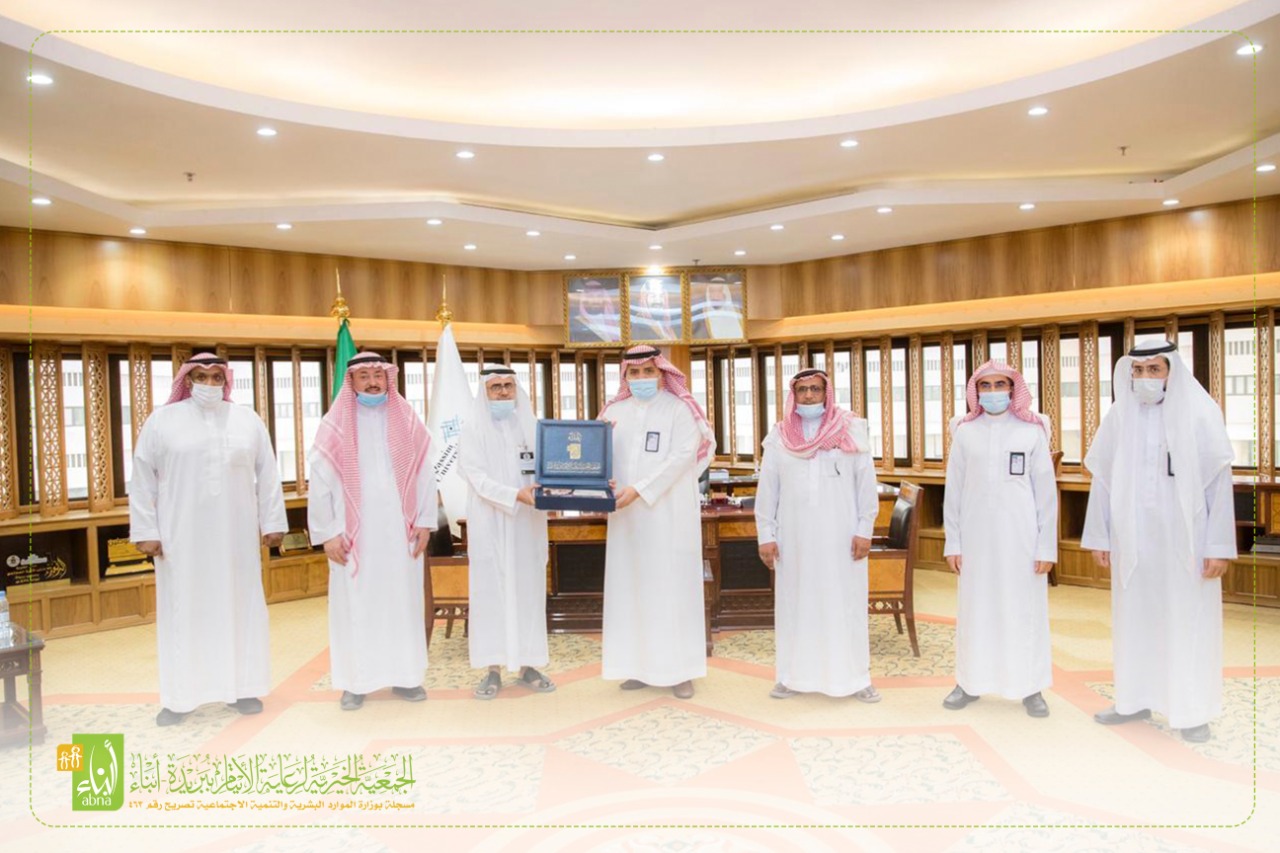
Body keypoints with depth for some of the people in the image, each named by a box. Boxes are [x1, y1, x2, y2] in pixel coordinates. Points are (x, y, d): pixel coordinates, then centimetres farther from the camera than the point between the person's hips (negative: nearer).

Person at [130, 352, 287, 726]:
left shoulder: (248, 420, 5)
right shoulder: (161, 421, 1)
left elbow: (267, 475, 6)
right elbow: (142, 480, 1)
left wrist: (273, 522, 2)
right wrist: (146, 531, -4)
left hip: (236, 534, 1)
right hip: (181, 535, -1)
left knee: (239, 606, 7)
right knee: (183, 611, 4)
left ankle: (242, 687, 18)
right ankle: (179, 696, 14)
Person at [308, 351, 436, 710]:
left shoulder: (407, 422, 7)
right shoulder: (336, 426, 0)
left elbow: (424, 475, 6)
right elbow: (320, 483, -1)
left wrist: (424, 522, 0)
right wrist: (327, 532, -6)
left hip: (399, 531, 2)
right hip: (354, 533, -2)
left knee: (403, 600, 7)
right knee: (354, 604, 3)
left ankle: (404, 675, 17)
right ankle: (355, 681, 13)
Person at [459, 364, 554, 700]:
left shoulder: (530, 427, 10)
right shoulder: (474, 429, -1)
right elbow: (478, 478, -11)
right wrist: (516, 494, -24)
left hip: (528, 523, 3)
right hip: (490, 524, -3)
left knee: (529, 590, 6)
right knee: (491, 591, 0)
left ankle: (528, 666, 14)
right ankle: (493, 670, 7)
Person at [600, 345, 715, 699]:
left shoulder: (680, 409, -2)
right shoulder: (615, 411, 11)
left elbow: (682, 457, -13)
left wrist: (639, 490, -20)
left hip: (670, 513, -4)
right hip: (628, 514, 4)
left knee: (673, 586, -1)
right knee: (631, 586, 7)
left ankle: (680, 669, 6)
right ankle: (640, 664, 16)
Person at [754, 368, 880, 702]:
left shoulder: (850, 433, 1)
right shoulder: (779, 437, 4)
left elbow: (866, 484, 1)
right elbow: (767, 490, 5)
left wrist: (864, 530, -4)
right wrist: (766, 535, 1)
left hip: (840, 537, -1)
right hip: (794, 537, 1)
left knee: (845, 605, 4)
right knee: (795, 604, 7)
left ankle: (853, 677, 15)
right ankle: (795, 675, 18)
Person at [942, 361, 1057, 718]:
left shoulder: (1032, 431, 0)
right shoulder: (965, 432, 4)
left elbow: (1046, 491, 1)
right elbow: (953, 491, 5)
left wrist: (1047, 546, -2)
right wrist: (952, 541, 2)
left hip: (1020, 536, -1)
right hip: (976, 536, 1)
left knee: (1024, 609, 5)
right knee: (975, 608, 8)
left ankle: (1030, 687, 17)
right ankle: (970, 681, 20)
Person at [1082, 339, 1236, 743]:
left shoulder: (1199, 414, -7)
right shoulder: (1119, 416, 1)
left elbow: (1219, 481, -7)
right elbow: (1103, 479, 5)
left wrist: (1219, 545, -11)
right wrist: (1099, 537, 5)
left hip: (1185, 539, -3)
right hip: (1132, 539, 3)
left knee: (1188, 621, 5)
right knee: (1134, 617, 11)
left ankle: (1193, 710, 18)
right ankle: (1135, 700, 24)